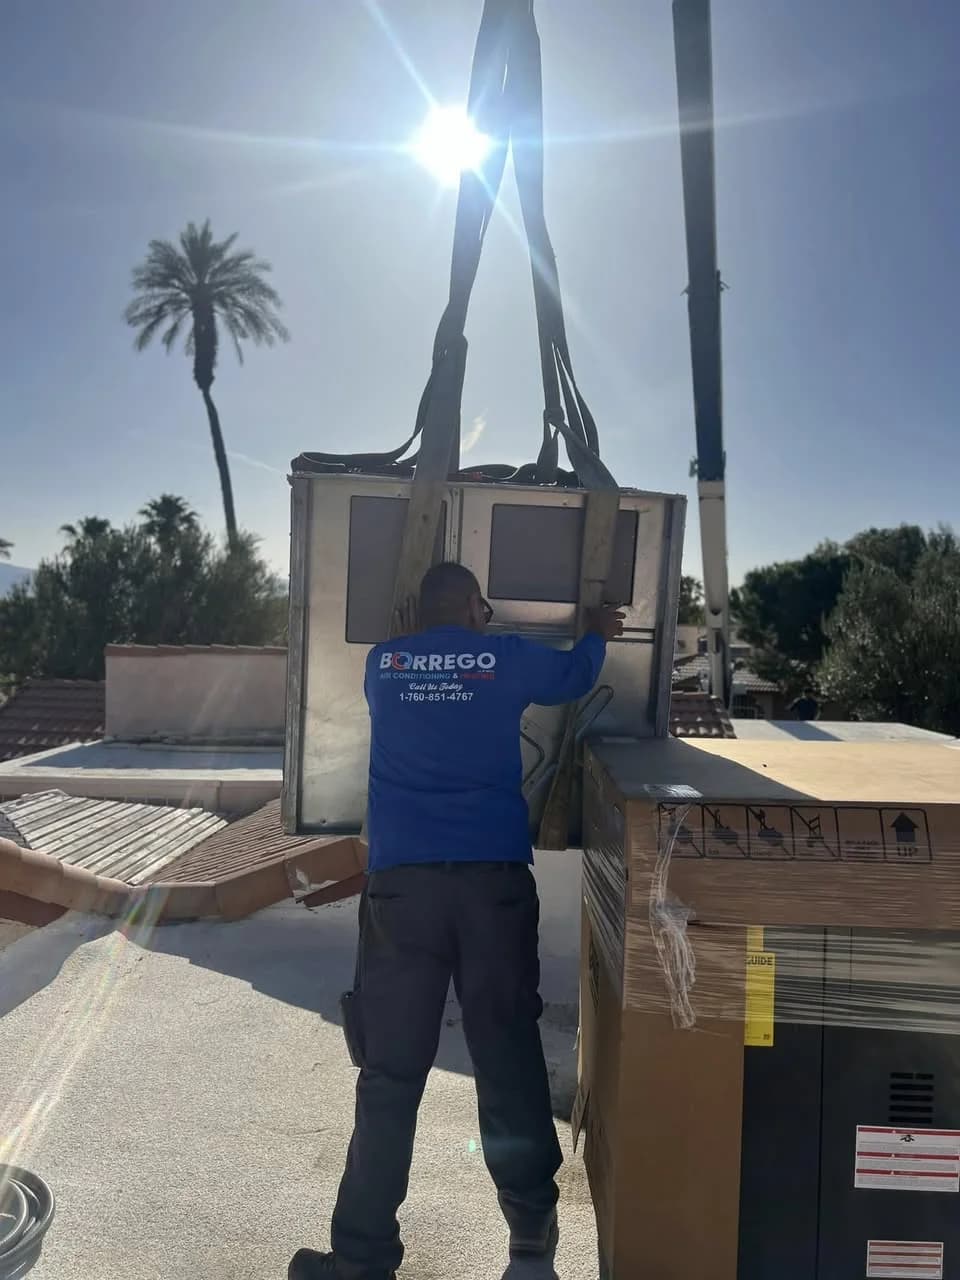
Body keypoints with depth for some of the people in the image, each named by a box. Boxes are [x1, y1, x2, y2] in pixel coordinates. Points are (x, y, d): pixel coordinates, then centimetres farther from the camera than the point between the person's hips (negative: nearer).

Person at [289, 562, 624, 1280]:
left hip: (402, 882, 1)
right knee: (509, 1054, 12)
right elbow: (574, 675, 27)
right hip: (495, 880, 0)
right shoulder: (507, 658, 7)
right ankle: (533, 1220, 28)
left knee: (390, 1072, 4)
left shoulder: (381, 664, 11)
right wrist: (599, 633, 49)